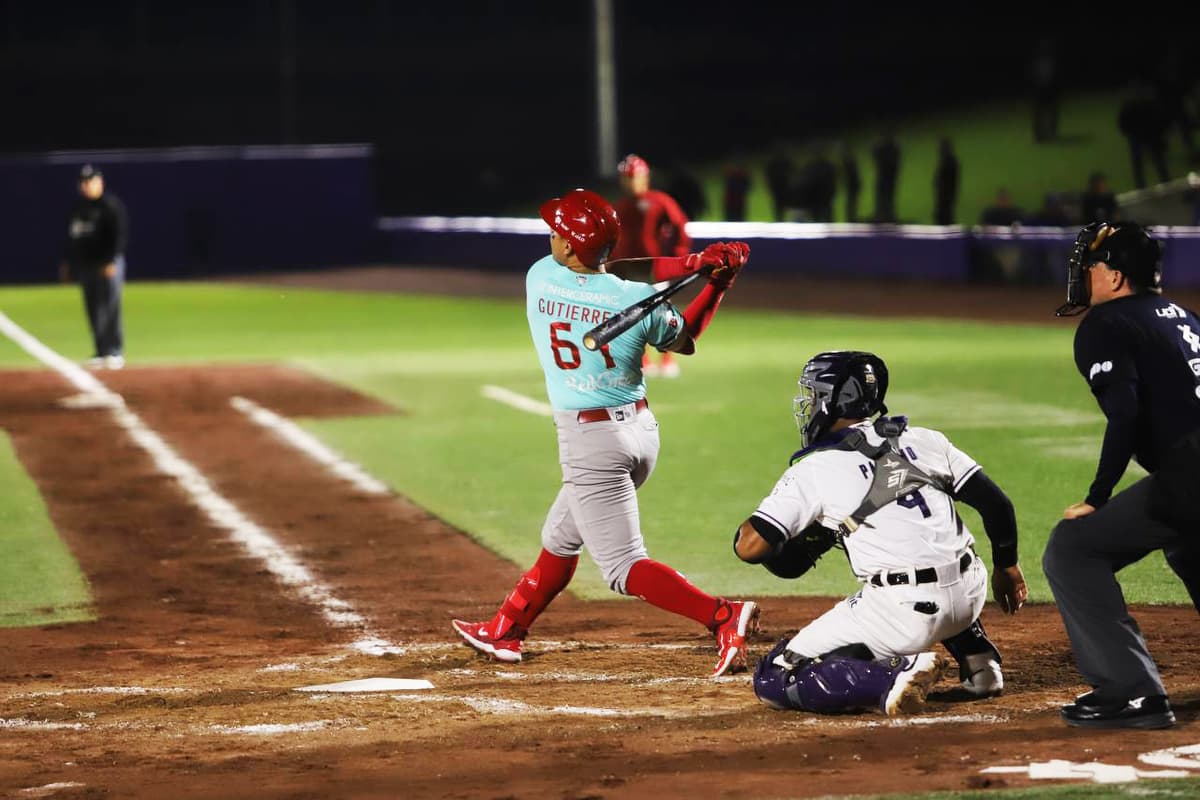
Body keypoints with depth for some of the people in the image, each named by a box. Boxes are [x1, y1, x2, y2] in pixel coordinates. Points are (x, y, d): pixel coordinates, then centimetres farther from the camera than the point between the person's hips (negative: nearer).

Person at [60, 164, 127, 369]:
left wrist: (111, 262, -19)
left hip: (108, 265, -7)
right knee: (93, 310, 6)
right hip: (85, 265, 7)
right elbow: (71, 236, 22)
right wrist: (67, 262, 17)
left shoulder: (110, 204, -7)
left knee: (110, 308, -9)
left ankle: (115, 353, -6)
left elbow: (120, 234, -13)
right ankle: (100, 352, 12)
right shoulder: (77, 206, 14)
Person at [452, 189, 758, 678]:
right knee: (561, 536, 24)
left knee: (623, 567, -6)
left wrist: (690, 264, -4)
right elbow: (686, 340, 11)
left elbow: (606, 276, 5)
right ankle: (506, 630, 39)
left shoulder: (540, 277, -9)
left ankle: (723, 617, -24)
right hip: (641, 430, 6)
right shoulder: (638, 301, -7)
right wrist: (720, 278, 9)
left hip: (591, 442, -6)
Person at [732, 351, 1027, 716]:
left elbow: (750, 547, -7)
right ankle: (979, 661, 24)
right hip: (971, 596, 6)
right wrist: (1006, 566, 26)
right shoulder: (922, 440, 11)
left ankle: (896, 675, -16)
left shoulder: (813, 470, -2)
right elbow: (995, 502, 11)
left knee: (773, 681, 3)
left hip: (904, 613, -6)